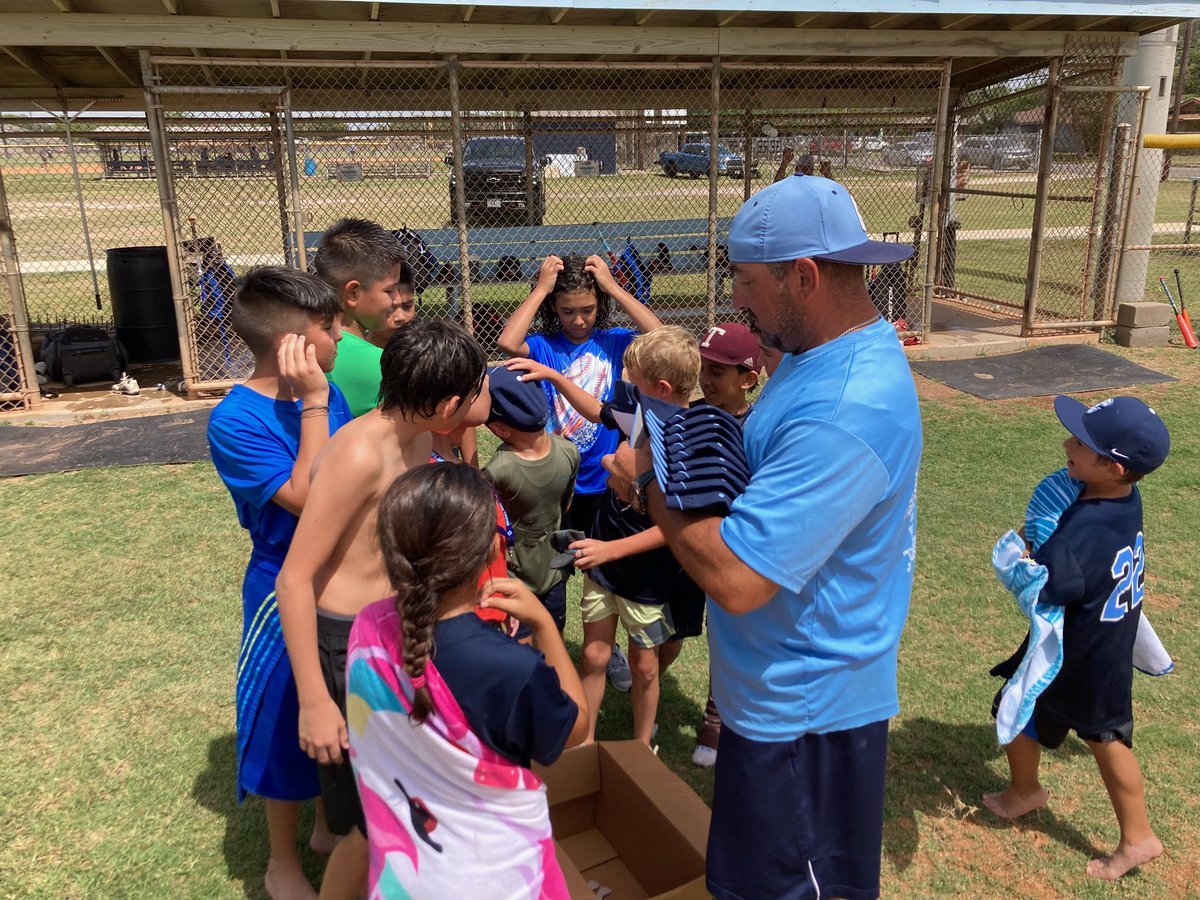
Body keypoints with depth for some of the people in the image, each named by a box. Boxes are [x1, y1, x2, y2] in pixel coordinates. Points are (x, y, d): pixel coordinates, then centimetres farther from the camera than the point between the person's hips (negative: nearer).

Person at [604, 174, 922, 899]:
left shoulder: (846, 415, -33)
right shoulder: (833, 351, 2)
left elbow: (735, 578, -34)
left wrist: (650, 485, -19)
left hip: (804, 714, -9)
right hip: (783, 692, 10)